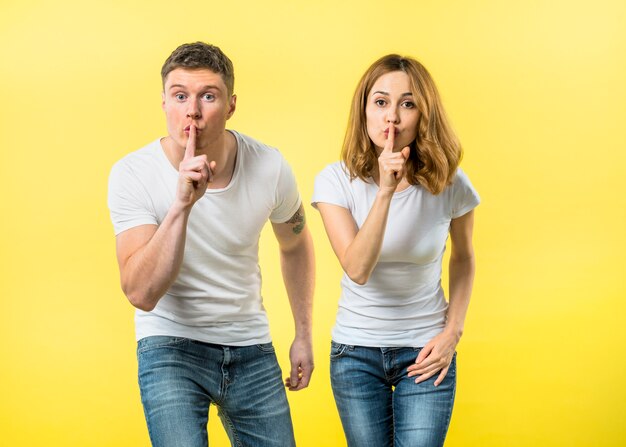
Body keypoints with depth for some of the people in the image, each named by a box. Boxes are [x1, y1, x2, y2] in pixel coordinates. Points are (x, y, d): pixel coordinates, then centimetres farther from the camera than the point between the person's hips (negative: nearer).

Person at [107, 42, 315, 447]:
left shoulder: (269, 168, -11)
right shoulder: (132, 175, -17)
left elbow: (295, 245, 10)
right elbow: (141, 294, -26)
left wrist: (304, 335, 13)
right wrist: (181, 205, -35)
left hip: (252, 348, 3)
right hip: (171, 348, -3)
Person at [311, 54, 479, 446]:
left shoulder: (449, 184, -10)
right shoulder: (337, 181, -12)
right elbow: (357, 270, -23)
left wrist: (453, 330, -1)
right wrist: (385, 191, -31)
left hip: (425, 353, 0)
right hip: (356, 353, 1)